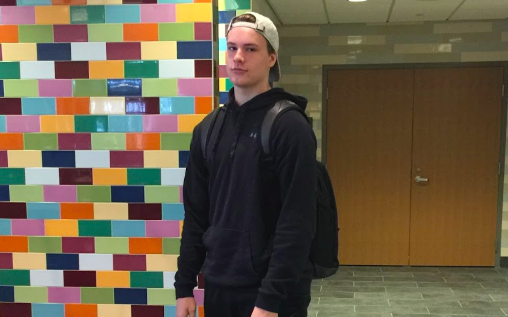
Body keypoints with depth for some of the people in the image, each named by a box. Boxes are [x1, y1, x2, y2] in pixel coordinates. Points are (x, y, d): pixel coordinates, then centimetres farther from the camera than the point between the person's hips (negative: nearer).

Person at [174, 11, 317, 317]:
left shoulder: (290, 127, -12)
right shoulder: (208, 129, 5)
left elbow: (297, 225, -16)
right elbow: (196, 217, 8)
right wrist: (185, 286, 6)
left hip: (274, 292, -5)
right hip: (218, 288, 5)